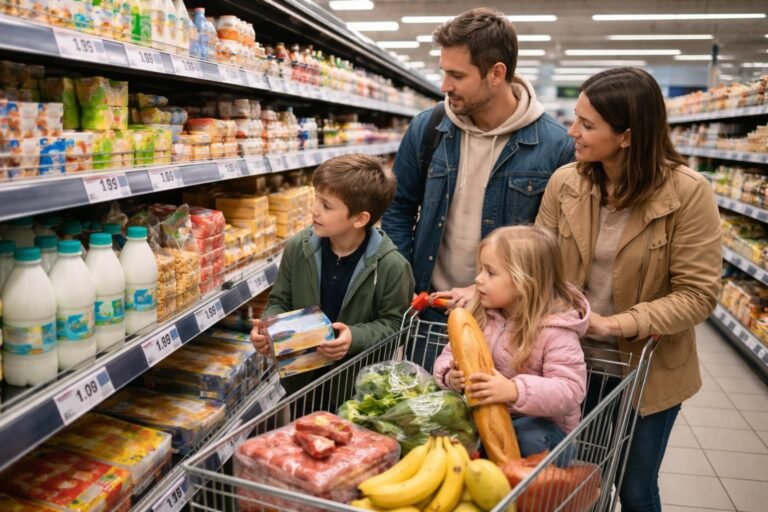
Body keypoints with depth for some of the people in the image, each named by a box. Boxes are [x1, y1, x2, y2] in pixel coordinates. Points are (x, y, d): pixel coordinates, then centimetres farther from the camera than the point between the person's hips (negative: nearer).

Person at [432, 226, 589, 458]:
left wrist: (515, 391, -41)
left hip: (540, 422, -4)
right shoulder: (480, 315, -2)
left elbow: (570, 390, -26)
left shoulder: (556, 331, -19)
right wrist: (451, 375, -22)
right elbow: (451, 354, 3)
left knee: (528, 439, -34)